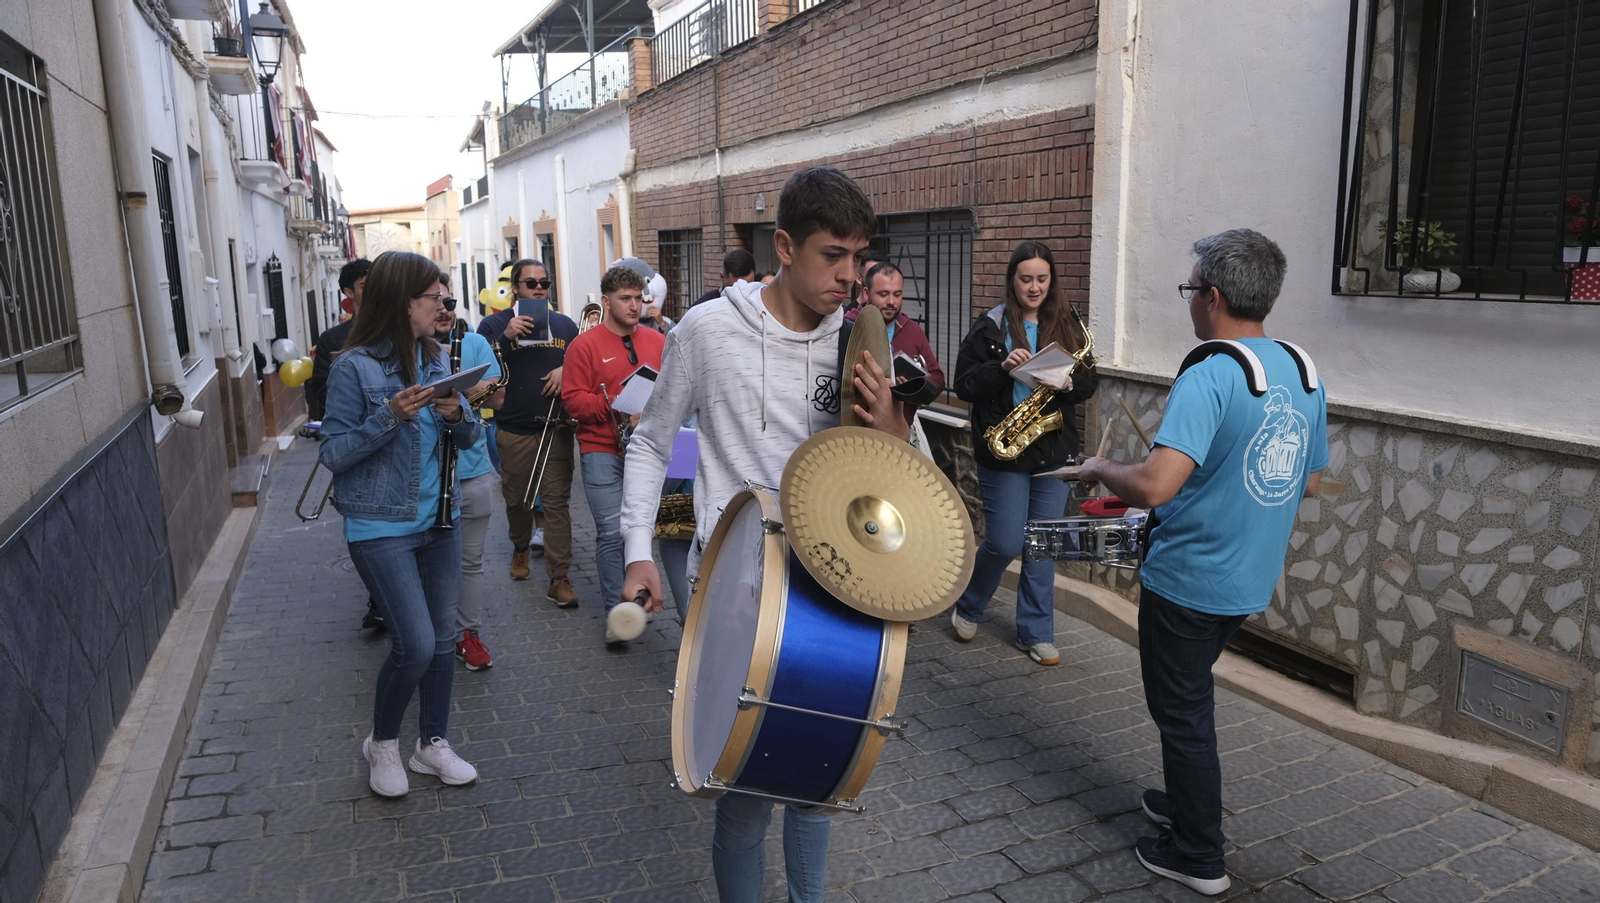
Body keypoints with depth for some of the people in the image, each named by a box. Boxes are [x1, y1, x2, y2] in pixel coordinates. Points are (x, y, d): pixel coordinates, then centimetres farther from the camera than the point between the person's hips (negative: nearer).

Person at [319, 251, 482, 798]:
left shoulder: (437, 359, 5)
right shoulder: (355, 367, -11)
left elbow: (468, 440, 10)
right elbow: (333, 454, -11)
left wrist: (458, 415, -12)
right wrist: (389, 417, -23)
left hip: (439, 522, 6)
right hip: (381, 529, -6)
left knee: (442, 637, 11)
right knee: (416, 644, -8)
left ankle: (433, 744, 29)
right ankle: (383, 744, 19)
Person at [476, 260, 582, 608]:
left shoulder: (564, 324, 11)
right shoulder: (495, 324, 3)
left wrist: (567, 370, -7)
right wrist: (505, 337, -21)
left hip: (556, 429, 1)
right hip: (514, 431, 0)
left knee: (557, 502, -4)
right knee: (516, 498, 12)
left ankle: (559, 578, -3)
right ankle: (520, 548, 41)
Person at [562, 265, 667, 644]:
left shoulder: (657, 342, 12)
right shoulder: (585, 345, 0)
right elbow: (572, 398, -6)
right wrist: (615, 407, -18)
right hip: (602, 451, -3)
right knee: (612, 531, -6)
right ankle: (616, 612, 4)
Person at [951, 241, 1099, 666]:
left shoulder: (1067, 326, 7)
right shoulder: (989, 327, -3)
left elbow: (1088, 381, 8)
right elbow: (964, 385, -6)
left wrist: (1067, 383, -14)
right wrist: (1002, 367, -22)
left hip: (1054, 450, 3)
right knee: (1005, 544, -1)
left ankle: (1036, 633, 20)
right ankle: (968, 607, 27)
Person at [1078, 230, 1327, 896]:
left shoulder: (1209, 377, -25)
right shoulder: (1304, 373, 2)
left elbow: (1153, 486, -35)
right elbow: (1309, 482, 13)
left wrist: (1101, 470, -15)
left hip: (1187, 581, -8)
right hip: (1251, 582, 8)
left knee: (1182, 711, 9)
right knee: (1191, 697, 26)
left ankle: (1199, 857, 24)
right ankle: (1188, 801, 43)